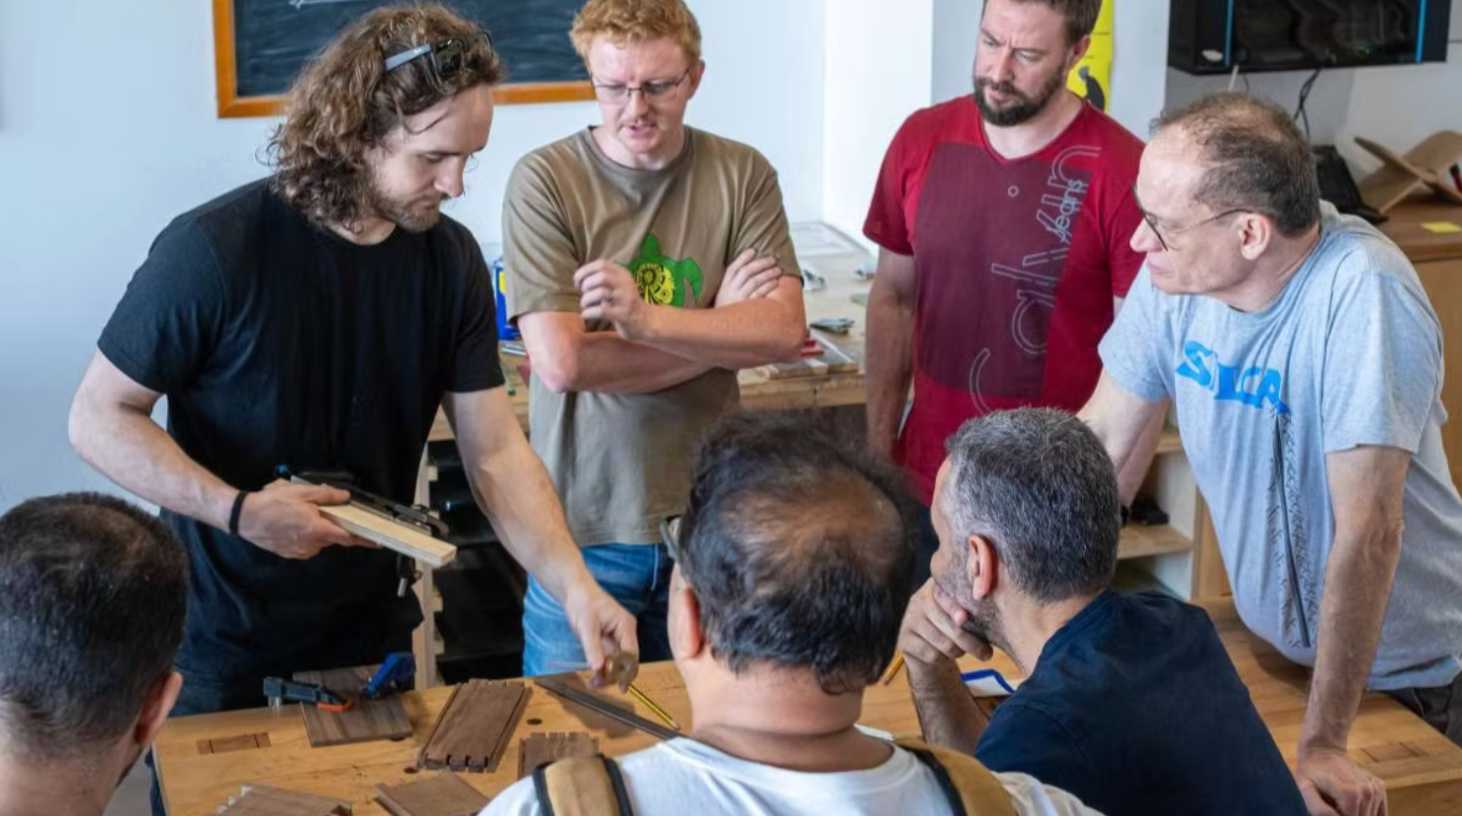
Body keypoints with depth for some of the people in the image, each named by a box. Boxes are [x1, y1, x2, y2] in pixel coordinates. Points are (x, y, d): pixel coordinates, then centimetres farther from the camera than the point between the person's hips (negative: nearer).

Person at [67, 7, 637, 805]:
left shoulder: (450, 259, -7)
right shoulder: (216, 249, -22)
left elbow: (496, 453, -7)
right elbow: (99, 417, -14)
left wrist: (574, 585, -21)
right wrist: (237, 508, -27)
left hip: (371, 635, 4)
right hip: (220, 648, -4)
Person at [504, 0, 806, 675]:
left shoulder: (743, 175, -1)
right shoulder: (544, 180, -10)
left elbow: (784, 332, -11)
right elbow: (562, 362, -18)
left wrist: (646, 318, -26)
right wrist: (721, 329, -11)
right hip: (587, 522, -2)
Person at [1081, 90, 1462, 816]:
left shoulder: (1362, 292, -32)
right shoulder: (1177, 270, -16)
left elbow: (1368, 530, -33)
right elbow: (1098, 440, -5)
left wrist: (1323, 745, -31)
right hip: (1273, 647, 5)